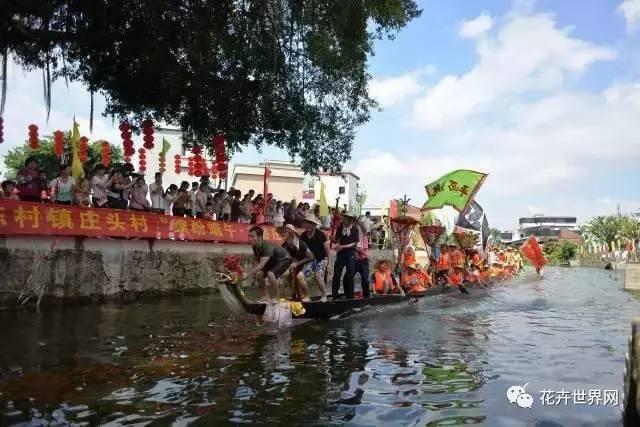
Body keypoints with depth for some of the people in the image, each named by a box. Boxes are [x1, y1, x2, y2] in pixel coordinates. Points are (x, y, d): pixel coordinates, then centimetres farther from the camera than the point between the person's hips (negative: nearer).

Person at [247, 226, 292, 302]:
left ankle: (275, 298, -13)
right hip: (273, 260, 8)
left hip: (284, 259, -8)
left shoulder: (267, 246, -38)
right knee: (259, 274, -11)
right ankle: (266, 296, 7)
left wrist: (248, 274, -46)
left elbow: (261, 265, -45)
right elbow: (256, 260, 2)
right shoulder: (255, 246, -14)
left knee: (270, 274, -31)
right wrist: (254, 272, -16)